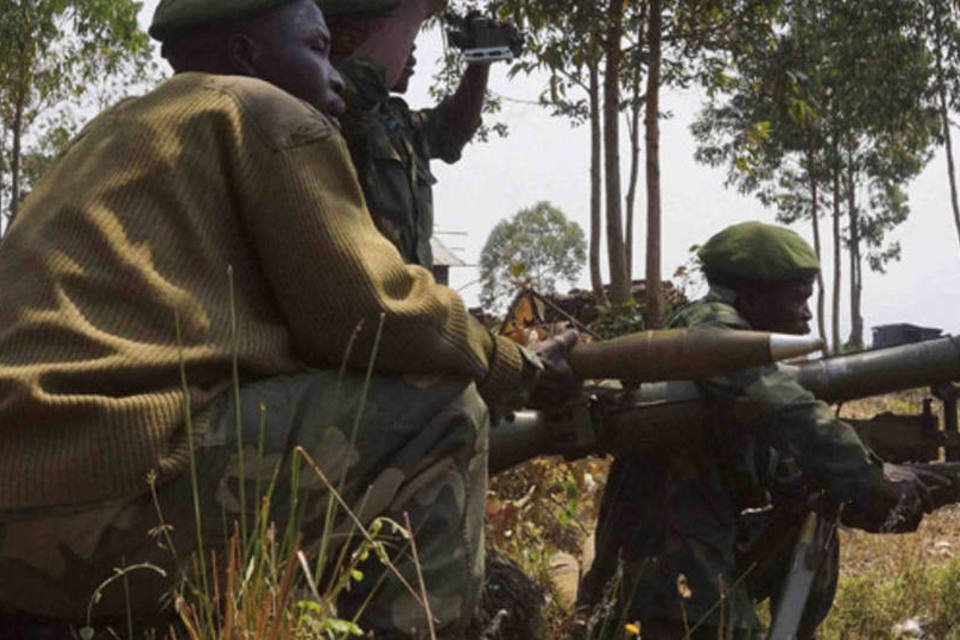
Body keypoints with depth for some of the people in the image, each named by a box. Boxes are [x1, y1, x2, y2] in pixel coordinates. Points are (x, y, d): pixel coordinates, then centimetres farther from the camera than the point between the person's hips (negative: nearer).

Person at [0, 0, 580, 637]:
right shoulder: (270, 113, 4)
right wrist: (520, 373, 12)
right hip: (105, 497, -9)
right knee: (446, 409, 0)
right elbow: (371, 315, -3)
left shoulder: (117, 128, 28)